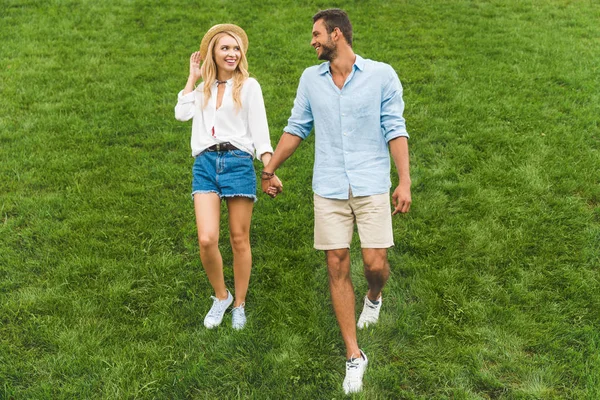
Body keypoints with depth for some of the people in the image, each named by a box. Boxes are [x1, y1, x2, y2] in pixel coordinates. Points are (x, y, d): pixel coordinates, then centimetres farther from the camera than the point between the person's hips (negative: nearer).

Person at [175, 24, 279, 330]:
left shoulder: (248, 86, 7)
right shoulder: (203, 89, 18)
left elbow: (259, 130, 2)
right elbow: (181, 113, 0)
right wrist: (193, 77, 10)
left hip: (238, 163, -2)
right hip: (205, 164, 2)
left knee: (239, 240, 4)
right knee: (206, 240, -11)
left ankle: (239, 305, 21)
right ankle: (221, 296, 14)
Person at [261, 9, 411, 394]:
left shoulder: (382, 75, -2)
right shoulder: (310, 78, 8)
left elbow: (395, 129, -4)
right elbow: (297, 127, 14)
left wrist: (405, 181, -11)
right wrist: (270, 169, 15)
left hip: (372, 187, -2)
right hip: (329, 189, 3)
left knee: (375, 264, -4)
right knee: (337, 267, 2)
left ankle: (374, 297, 37)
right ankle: (354, 356, 14)